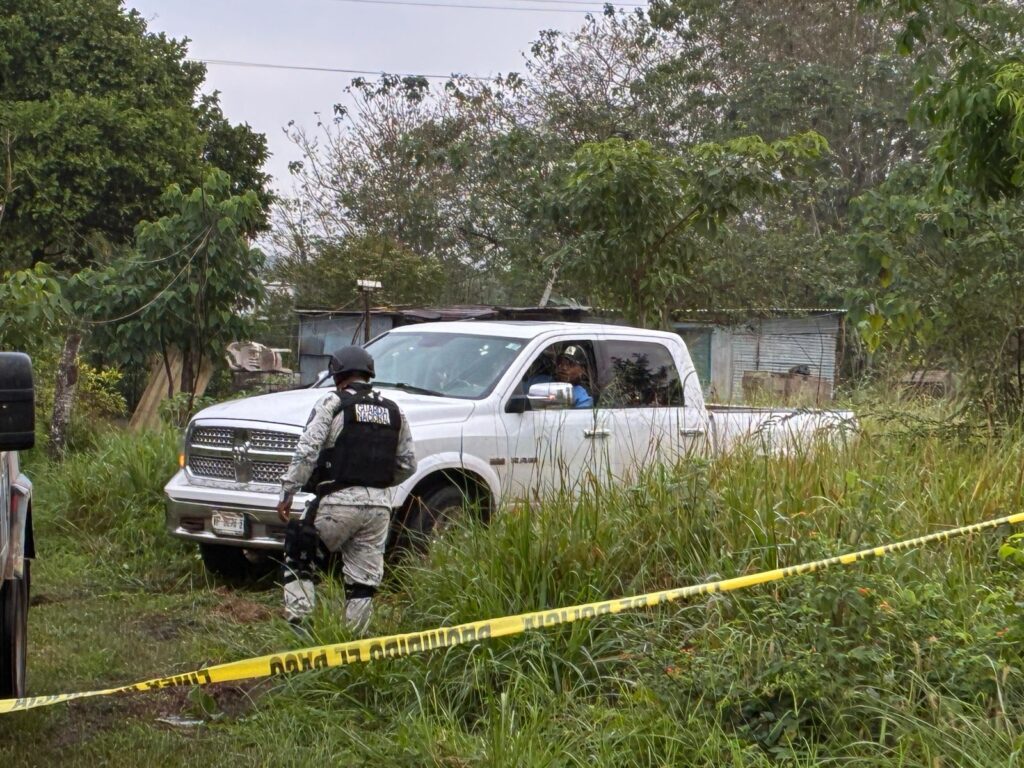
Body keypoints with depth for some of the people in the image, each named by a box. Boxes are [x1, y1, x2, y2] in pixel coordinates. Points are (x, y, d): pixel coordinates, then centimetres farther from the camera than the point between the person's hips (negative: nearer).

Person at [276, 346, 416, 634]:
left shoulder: (332, 404, -2)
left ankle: (297, 623, -1)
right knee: (364, 581, 8)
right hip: (379, 505, 5)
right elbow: (407, 465, 17)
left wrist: (287, 493, -6)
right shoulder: (393, 412, 14)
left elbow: (306, 453, -10)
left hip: (339, 501, -4)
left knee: (299, 562, 9)